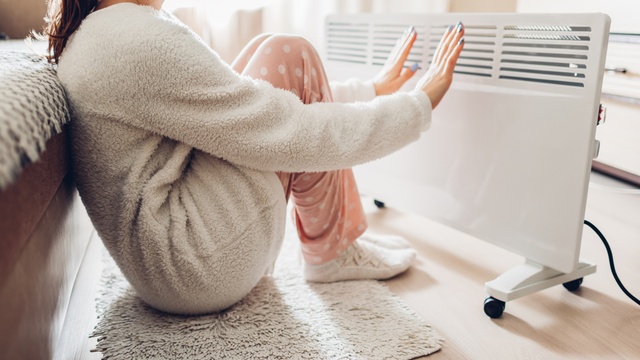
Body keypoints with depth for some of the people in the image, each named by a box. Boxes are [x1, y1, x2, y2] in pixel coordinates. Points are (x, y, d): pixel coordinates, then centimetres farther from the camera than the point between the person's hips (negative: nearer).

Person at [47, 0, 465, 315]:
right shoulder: (141, 40, -22)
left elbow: (227, 93, 14)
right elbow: (291, 136, -21)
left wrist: (369, 91, 16)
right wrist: (419, 105, -6)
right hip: (202, 271, -9)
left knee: (270, 61, 7)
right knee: (289, 58, -9)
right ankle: (332, 252, 2)